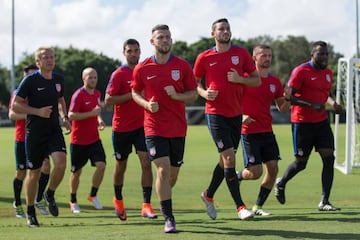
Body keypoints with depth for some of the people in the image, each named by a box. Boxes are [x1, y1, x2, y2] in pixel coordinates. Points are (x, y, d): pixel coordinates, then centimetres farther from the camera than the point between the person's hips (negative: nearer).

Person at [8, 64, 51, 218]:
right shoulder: (18, 93, -1)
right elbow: (11, 114, -10)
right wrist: (28, 115, -23)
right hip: (22, 139, -3)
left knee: (46, 166, -14)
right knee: (21, 173, 1)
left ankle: (39, 200, 3)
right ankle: (17, 204, 19)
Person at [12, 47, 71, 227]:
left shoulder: (58, 79, 7)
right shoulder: (30, 80, -9)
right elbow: (15, 105, -8)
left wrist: (64, 116, 7)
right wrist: (38, 111, -17)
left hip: (54, 130, 4)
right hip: (35, 132, -3)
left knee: (61, 163, -19)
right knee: (34, 173, 3)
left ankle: (50, 195, 9)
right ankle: (30, 213, 20)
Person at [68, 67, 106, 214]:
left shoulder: (97, 94, 8)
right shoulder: (78, 95, -14)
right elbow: (71, 115, -21)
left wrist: (99, 120, 6)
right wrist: (91, 113, -25)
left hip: (94, 139, 5)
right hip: (78, 141, -5)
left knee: (101, 165, -11)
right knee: (76, 171, 5)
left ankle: (93, 195, 8)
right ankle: (73, 201, 22)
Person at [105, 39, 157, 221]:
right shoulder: (119, 74, -7)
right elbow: (108, 100, -15)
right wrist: (132, 95, -20)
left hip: (142, 125, 3)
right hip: (122, 128, -2)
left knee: (146, 163, -13)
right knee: (121, 166, 12)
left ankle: (147, 205, -13)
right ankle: (118, 200, 35)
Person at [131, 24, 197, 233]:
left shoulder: (183, 66, 0)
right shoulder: (142, 69, -1)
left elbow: (193, 94, 6)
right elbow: (135, 93, 12)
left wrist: (177, 95, -15)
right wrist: (147, 104, -8)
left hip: (178, 129, 2)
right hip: (154, 128, -2)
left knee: (173, 174, 10)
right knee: (163, 170, -15)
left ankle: (164, 202, 39)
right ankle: (169, 218, -10)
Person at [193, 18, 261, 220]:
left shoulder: (241, 53, 4)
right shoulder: (204, 58, -1)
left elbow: (257, 80, 7)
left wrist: (239, 79, -12)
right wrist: (204, 93, -11)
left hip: (236, 114, 4)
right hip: (216, 114, -4)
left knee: (226, 160, 13)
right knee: (229, 157, -14)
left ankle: (209, 195, 35)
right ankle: (240, 206, -12)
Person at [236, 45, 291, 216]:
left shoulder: (275, 82, 10)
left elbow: (282, 109, 15)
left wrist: (287, 99, -6)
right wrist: (241, 116, -19)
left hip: (267, 131, 6)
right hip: (249, 131, -6)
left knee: (273, 168, -4)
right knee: (255, 172, -10)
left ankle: (258, 207, 8)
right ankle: (236, 178, 24)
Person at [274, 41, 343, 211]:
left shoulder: (328, 73, 10)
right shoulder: (300, 72, -12)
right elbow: (288, 97, -15)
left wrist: (333, 103, 5)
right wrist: (311, 105, -25)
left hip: (321, 121, 6)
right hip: (302, 123, -6)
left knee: (329, 158, -8)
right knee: (301, 162, 3)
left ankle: (324, 202, -4)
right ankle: (281, 183, 35)